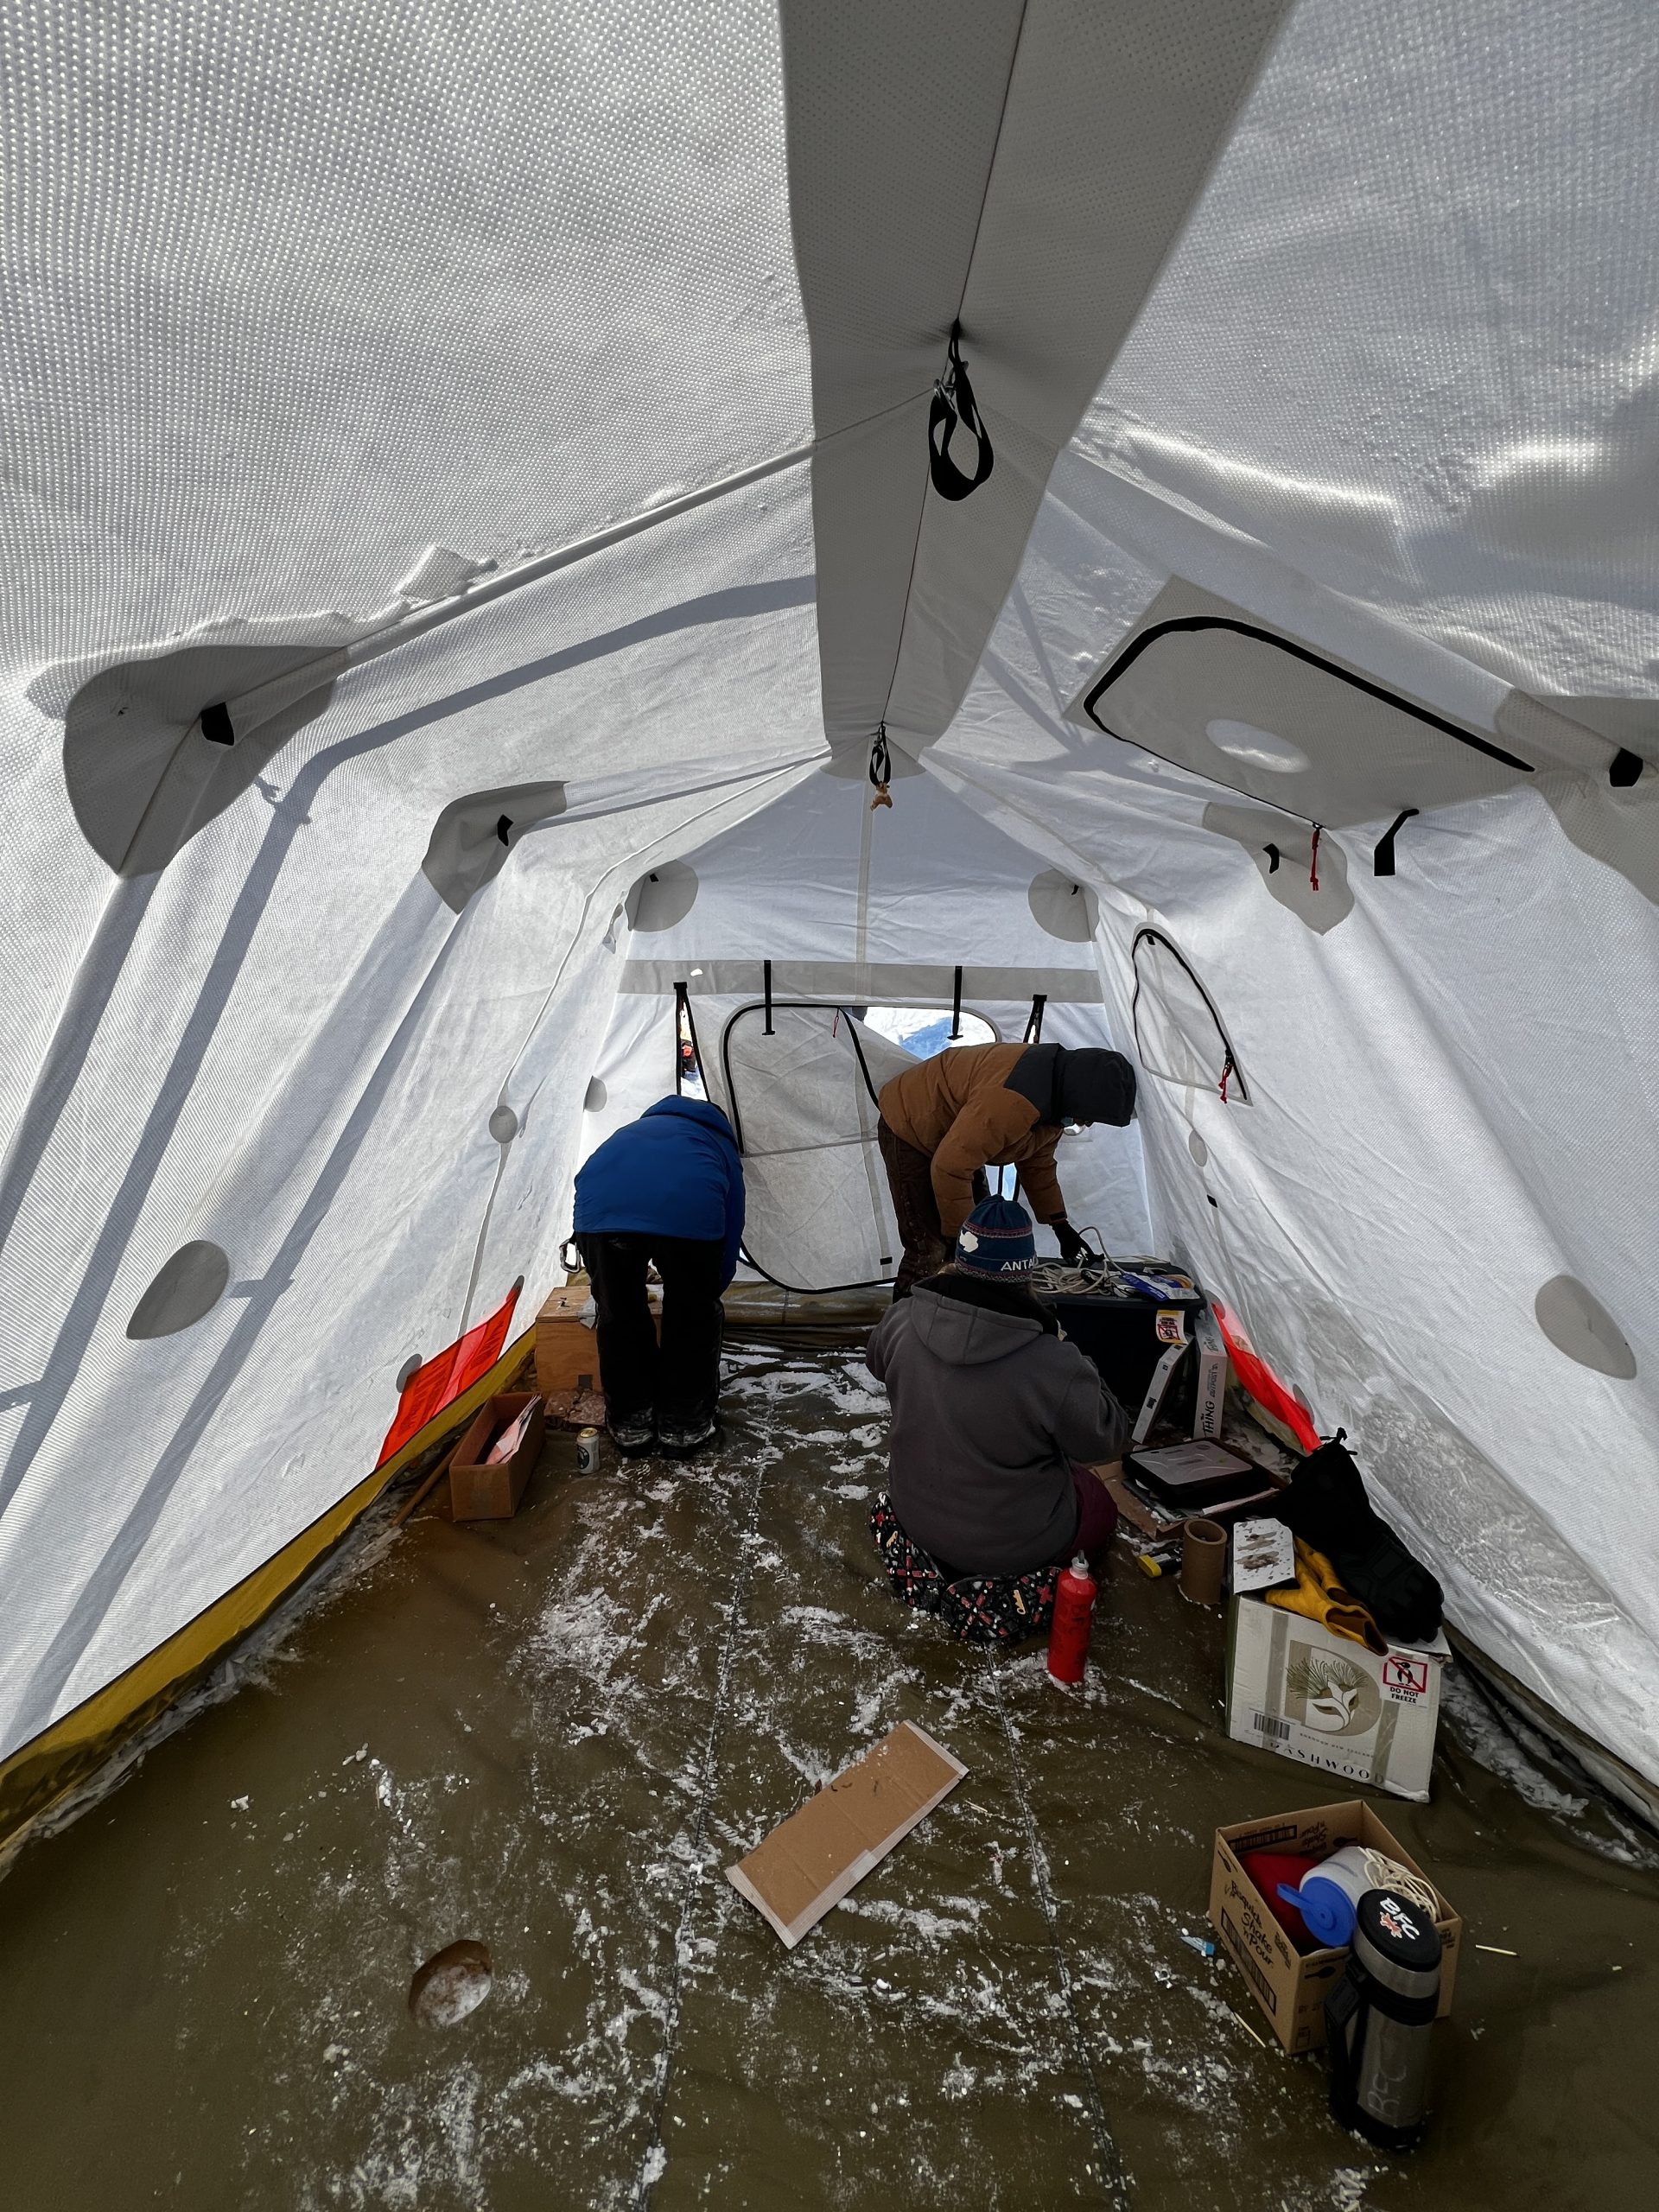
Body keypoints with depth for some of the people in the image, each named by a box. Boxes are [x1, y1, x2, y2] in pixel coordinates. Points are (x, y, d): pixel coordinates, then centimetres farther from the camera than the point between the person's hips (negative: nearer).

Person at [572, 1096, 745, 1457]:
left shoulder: (636, 1129, 43)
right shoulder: (721, 1146, 35)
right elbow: (729, 1239, 34)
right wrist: (709, 1294, 50)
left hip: (600, 1208, 2)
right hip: (687, 1209, -2)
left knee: (618, 1317, 23)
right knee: (693, 1318, 21)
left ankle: (629, 1424, 38)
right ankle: (684, 1427, 34)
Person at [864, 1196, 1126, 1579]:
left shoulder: (900, 1322, -20)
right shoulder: (1054, 1367, -33)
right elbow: (1104, 1443, -14)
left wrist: (940, 1292, 8)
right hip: (1013, 1542, -5)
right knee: (1099, 1508, 25)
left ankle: (946, 1559, 20)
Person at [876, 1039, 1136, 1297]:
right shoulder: (1010, 1103, -40)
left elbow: (1037, 1163, 8)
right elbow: (949, 1168, -35)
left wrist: (1061, 1226, 10)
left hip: (955, 1137, 10)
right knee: (929, 1250, -14)